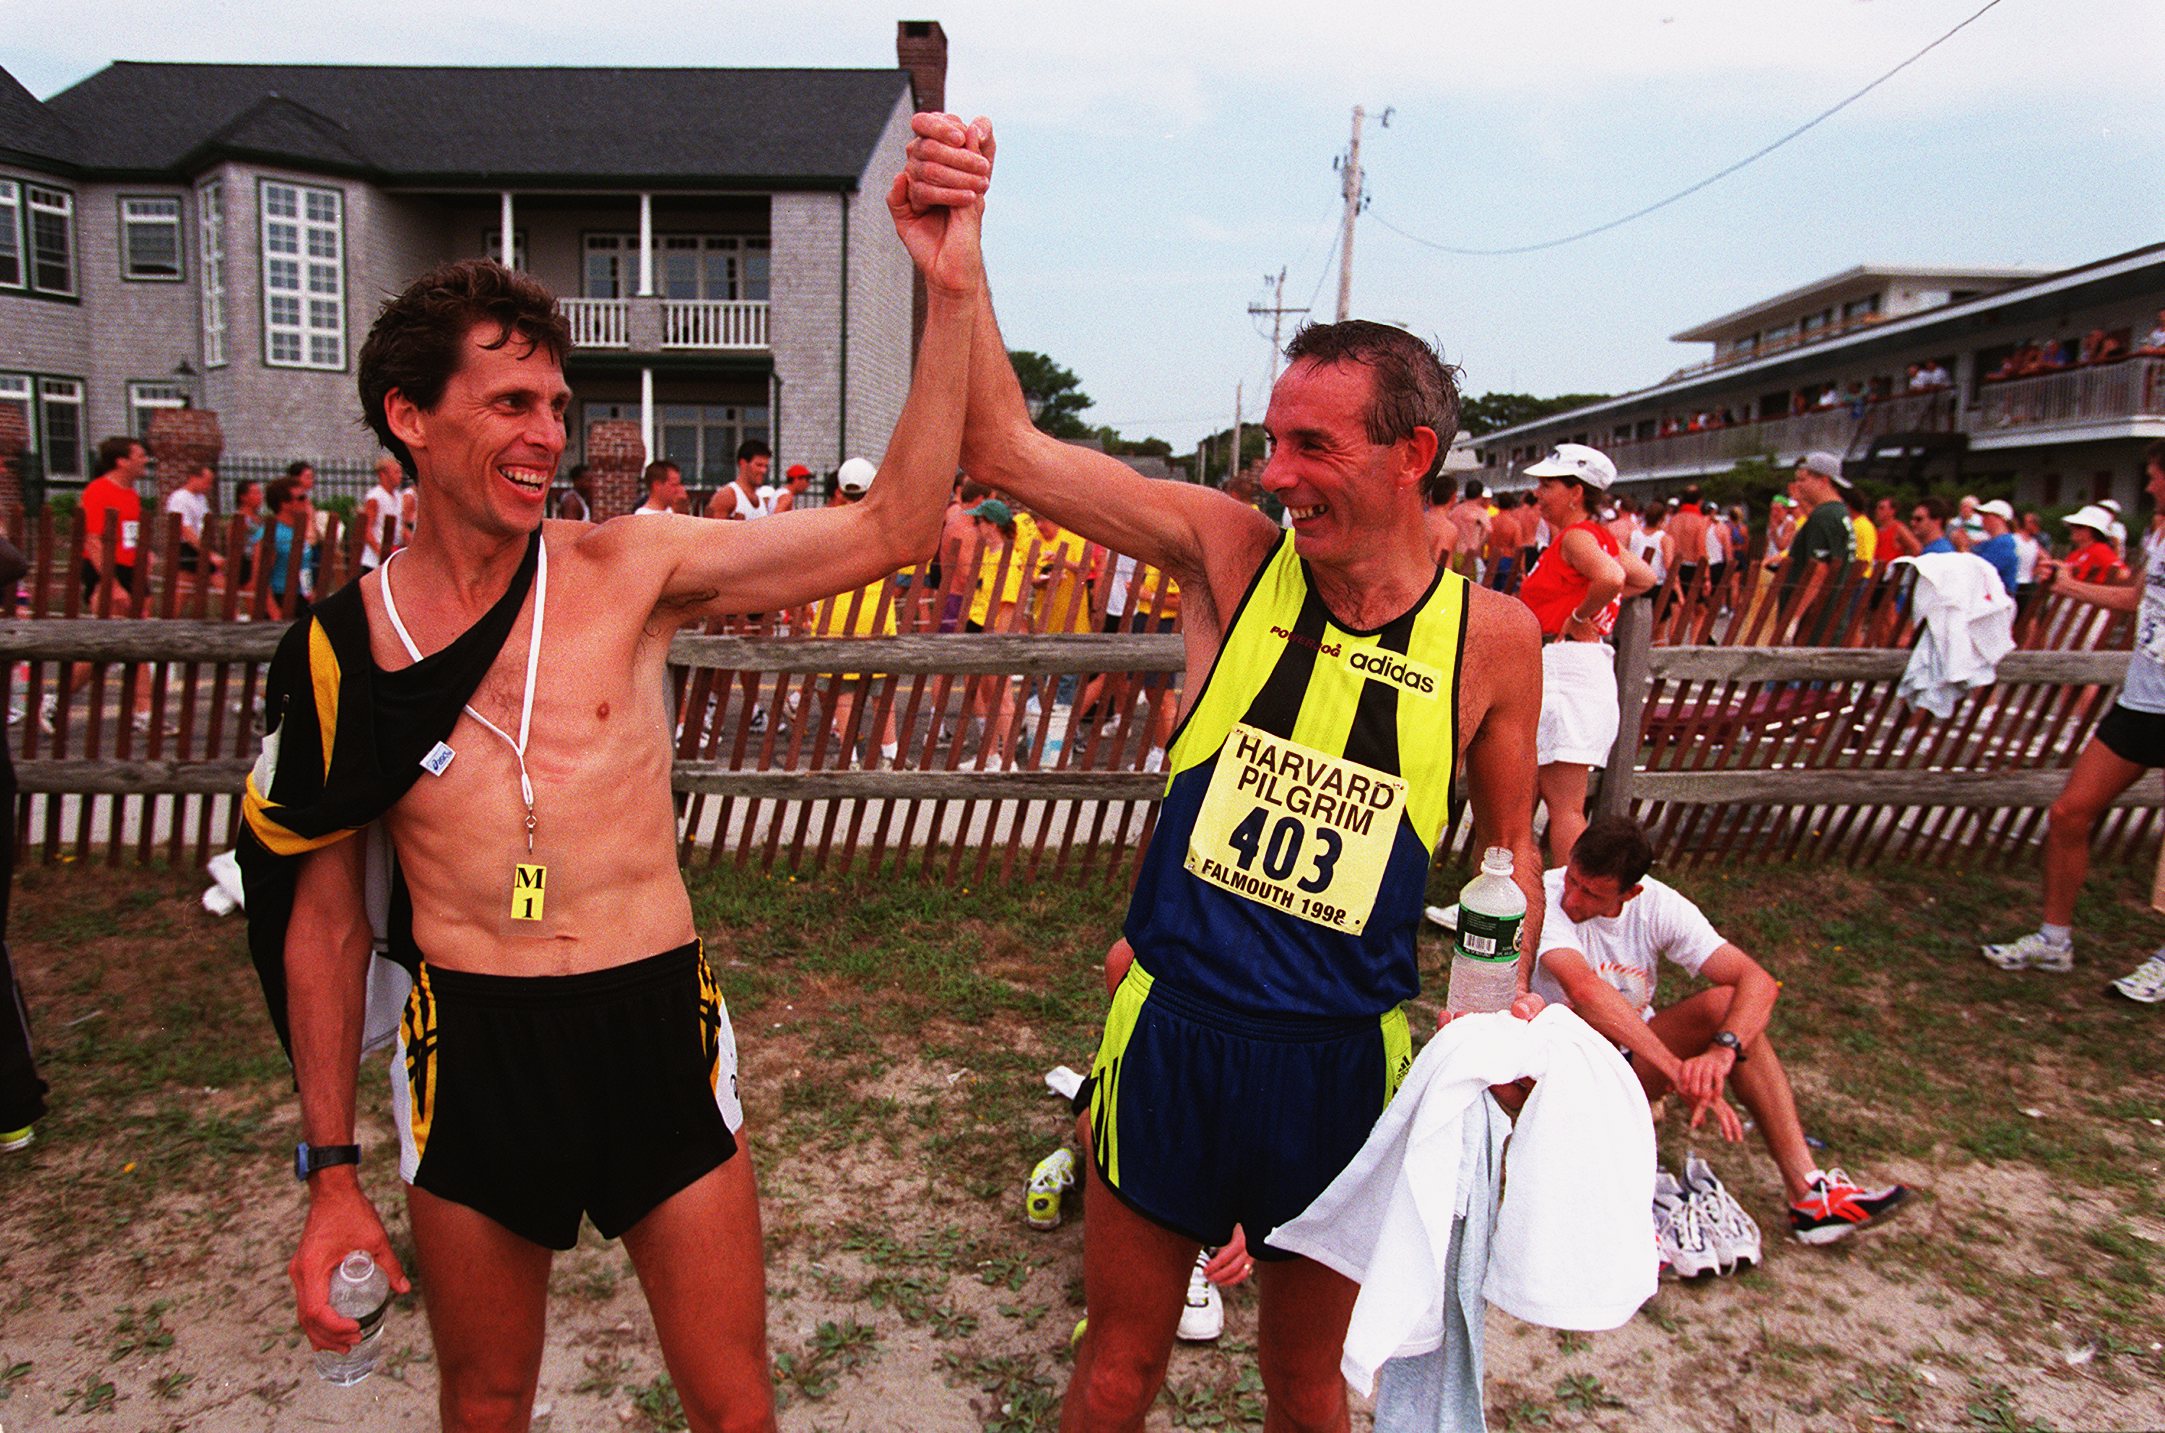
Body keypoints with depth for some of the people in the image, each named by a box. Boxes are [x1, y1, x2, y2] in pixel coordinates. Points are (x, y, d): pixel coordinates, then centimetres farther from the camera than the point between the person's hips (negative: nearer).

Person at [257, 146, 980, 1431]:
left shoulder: (630, 573, -4)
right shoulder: (344, 644, 0)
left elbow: (888, 528, -11)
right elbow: (322, 917, 7)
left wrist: (952, 295, -18)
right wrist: (333, 1173, 8)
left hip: (659, 1027, -1)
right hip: (470, 1049, 2)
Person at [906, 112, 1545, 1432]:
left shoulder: (1491, 639, -7)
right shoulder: (1232, 553, -9)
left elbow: (1509, 844, 7)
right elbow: (1006, 451, -13)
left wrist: (1508, 1003, -7)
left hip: (1344, 1057, 1)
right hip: (1172, 1027, 0)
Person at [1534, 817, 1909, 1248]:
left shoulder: (1659, 905, -12)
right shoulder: (1544, 898, -24)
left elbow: (1758, 981, -19)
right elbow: (1583, 988, -41)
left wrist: (1721, 1051, -39)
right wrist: (1679, 1072, -46)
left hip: (1633, 1060, 4)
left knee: (1725, 1002, -20)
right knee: (1585, 1019, -35)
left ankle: (1806, 1189, -23)